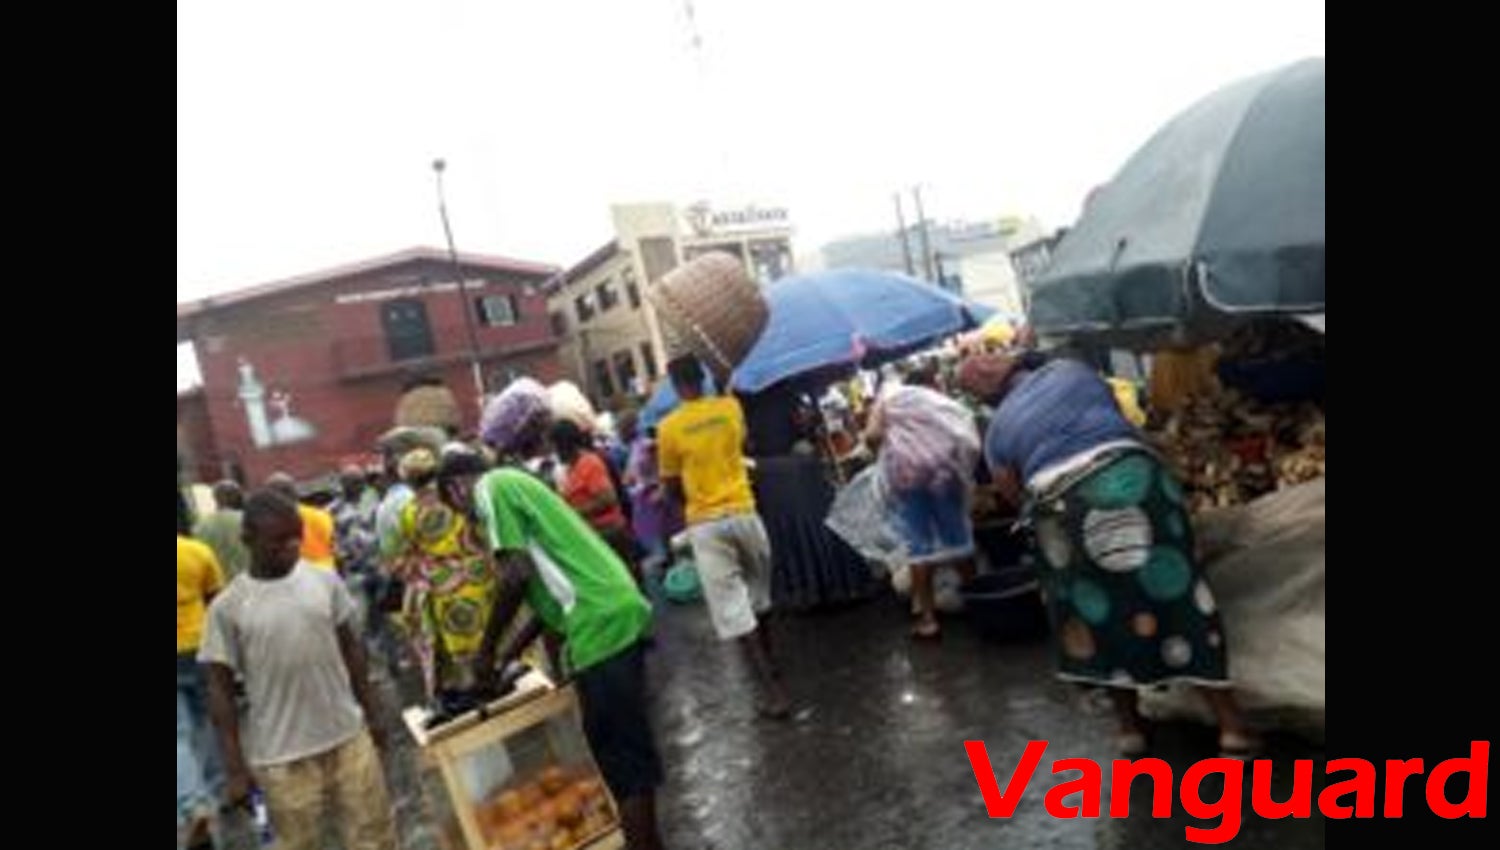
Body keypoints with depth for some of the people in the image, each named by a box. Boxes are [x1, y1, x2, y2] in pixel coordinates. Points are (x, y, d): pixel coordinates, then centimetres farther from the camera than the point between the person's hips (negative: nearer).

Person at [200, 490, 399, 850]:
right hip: (282, 757, -2)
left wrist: (371, 715, 11)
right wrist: (236, 768, -4)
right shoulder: (227, 607, -9)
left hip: (349, 736, 2)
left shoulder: (325, 581, -2)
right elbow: (220, 690, -4)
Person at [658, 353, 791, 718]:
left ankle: (772, 690, -3)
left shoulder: (668, 427, -6)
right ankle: (768, 665, 38)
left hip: (705, 523, -3)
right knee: (757, 595, 22)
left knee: (732, 609, -1)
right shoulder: (731, 407, 1)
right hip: (743, 512, 3)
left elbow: (673, 487, 3)